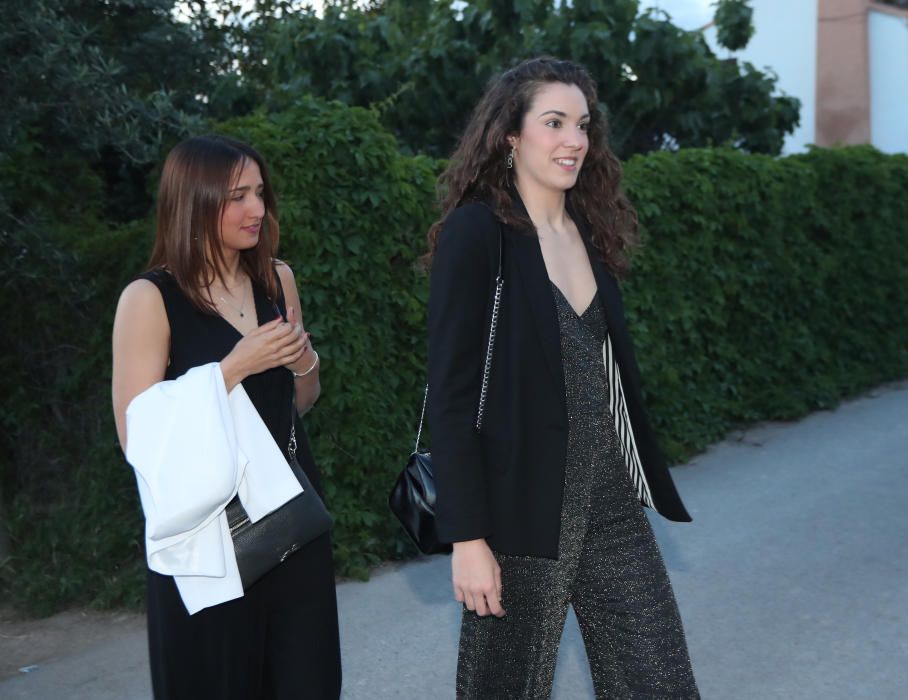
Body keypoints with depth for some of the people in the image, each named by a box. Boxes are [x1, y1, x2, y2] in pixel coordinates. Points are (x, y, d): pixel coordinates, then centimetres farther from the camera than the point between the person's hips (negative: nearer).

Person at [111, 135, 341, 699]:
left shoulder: (277, 279, 6)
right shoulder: (150, 299, -10)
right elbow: (138, 437, -13)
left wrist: (304, 362, -3)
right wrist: (230, 369, -18)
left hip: (290, 510, 5)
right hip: (207, 526, -4)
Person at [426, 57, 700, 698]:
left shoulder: (590, 228, 9)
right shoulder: (476, 231, -11)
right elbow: (451, 394, -15)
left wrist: (648, 482, 15)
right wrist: (468, 538, -17)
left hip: (611, 500, 6)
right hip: (521, 508, -6)